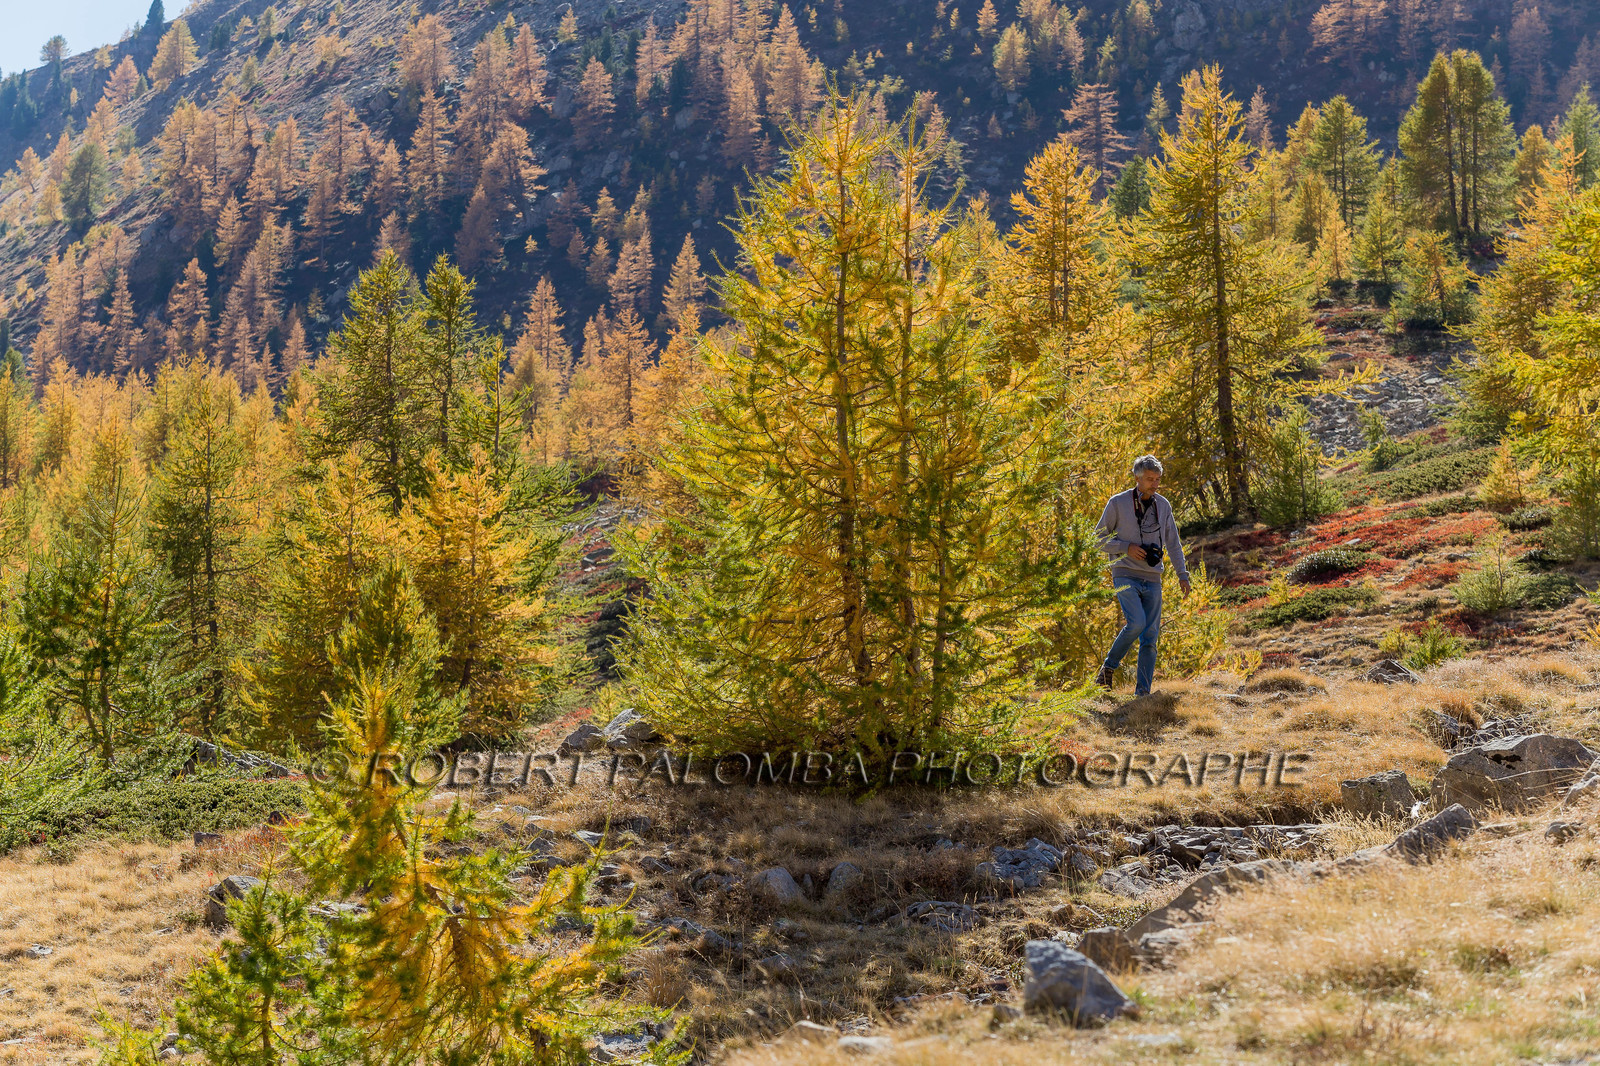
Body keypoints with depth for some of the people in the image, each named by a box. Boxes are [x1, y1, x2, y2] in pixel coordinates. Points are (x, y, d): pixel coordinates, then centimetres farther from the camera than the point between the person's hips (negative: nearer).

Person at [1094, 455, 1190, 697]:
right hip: (1125, 575, -4)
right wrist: (1127, 548, -13)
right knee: (1136, 623, -24)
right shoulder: (1118, 503, -3)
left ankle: (1142, 691, 3)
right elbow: (1100, 539, 1)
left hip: (1152, 579, 4)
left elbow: (1173, 543, 17)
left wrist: (1182, 574, 9)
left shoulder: (1163, 505, 9)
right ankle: (1109, 667, -2)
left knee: (1150, 636, -1)